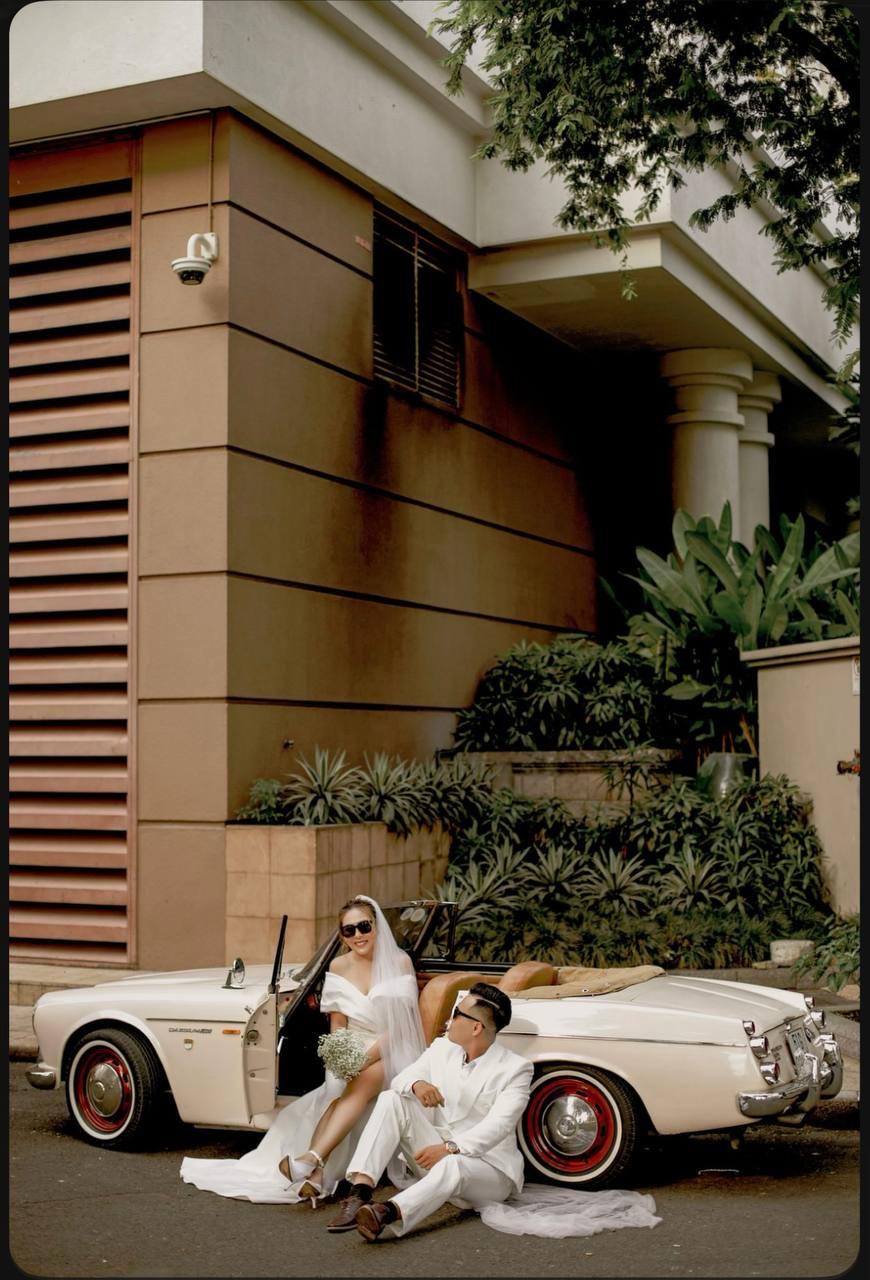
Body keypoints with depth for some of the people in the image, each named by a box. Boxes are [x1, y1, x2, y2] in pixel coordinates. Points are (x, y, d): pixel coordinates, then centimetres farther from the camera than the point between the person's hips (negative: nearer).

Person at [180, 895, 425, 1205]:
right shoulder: (338, 967, 6)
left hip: (391, 1052, -3)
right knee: (337, 1094, -29)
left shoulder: (399, 963, -4)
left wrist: (368, 1054, -21)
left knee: (361, 1084, -34)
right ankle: (315, 1173, -46)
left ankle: (312, 1159, -49)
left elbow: (401, 1025, -8)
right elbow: (337, 1024, 7)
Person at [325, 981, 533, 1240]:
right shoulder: (442, 1048, 7)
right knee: (391, 1100, -15)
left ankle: (387, 1212, -65)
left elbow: (498, 1124, -23)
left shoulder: (516, 1069, -11)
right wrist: (416, 1084, -23)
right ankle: (360, 1191, -33)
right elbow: (399, 1080, 3)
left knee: (454, 1165, -41)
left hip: (487, 1168, -5)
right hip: (436, 1154, 5)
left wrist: (451, 1148, -37)